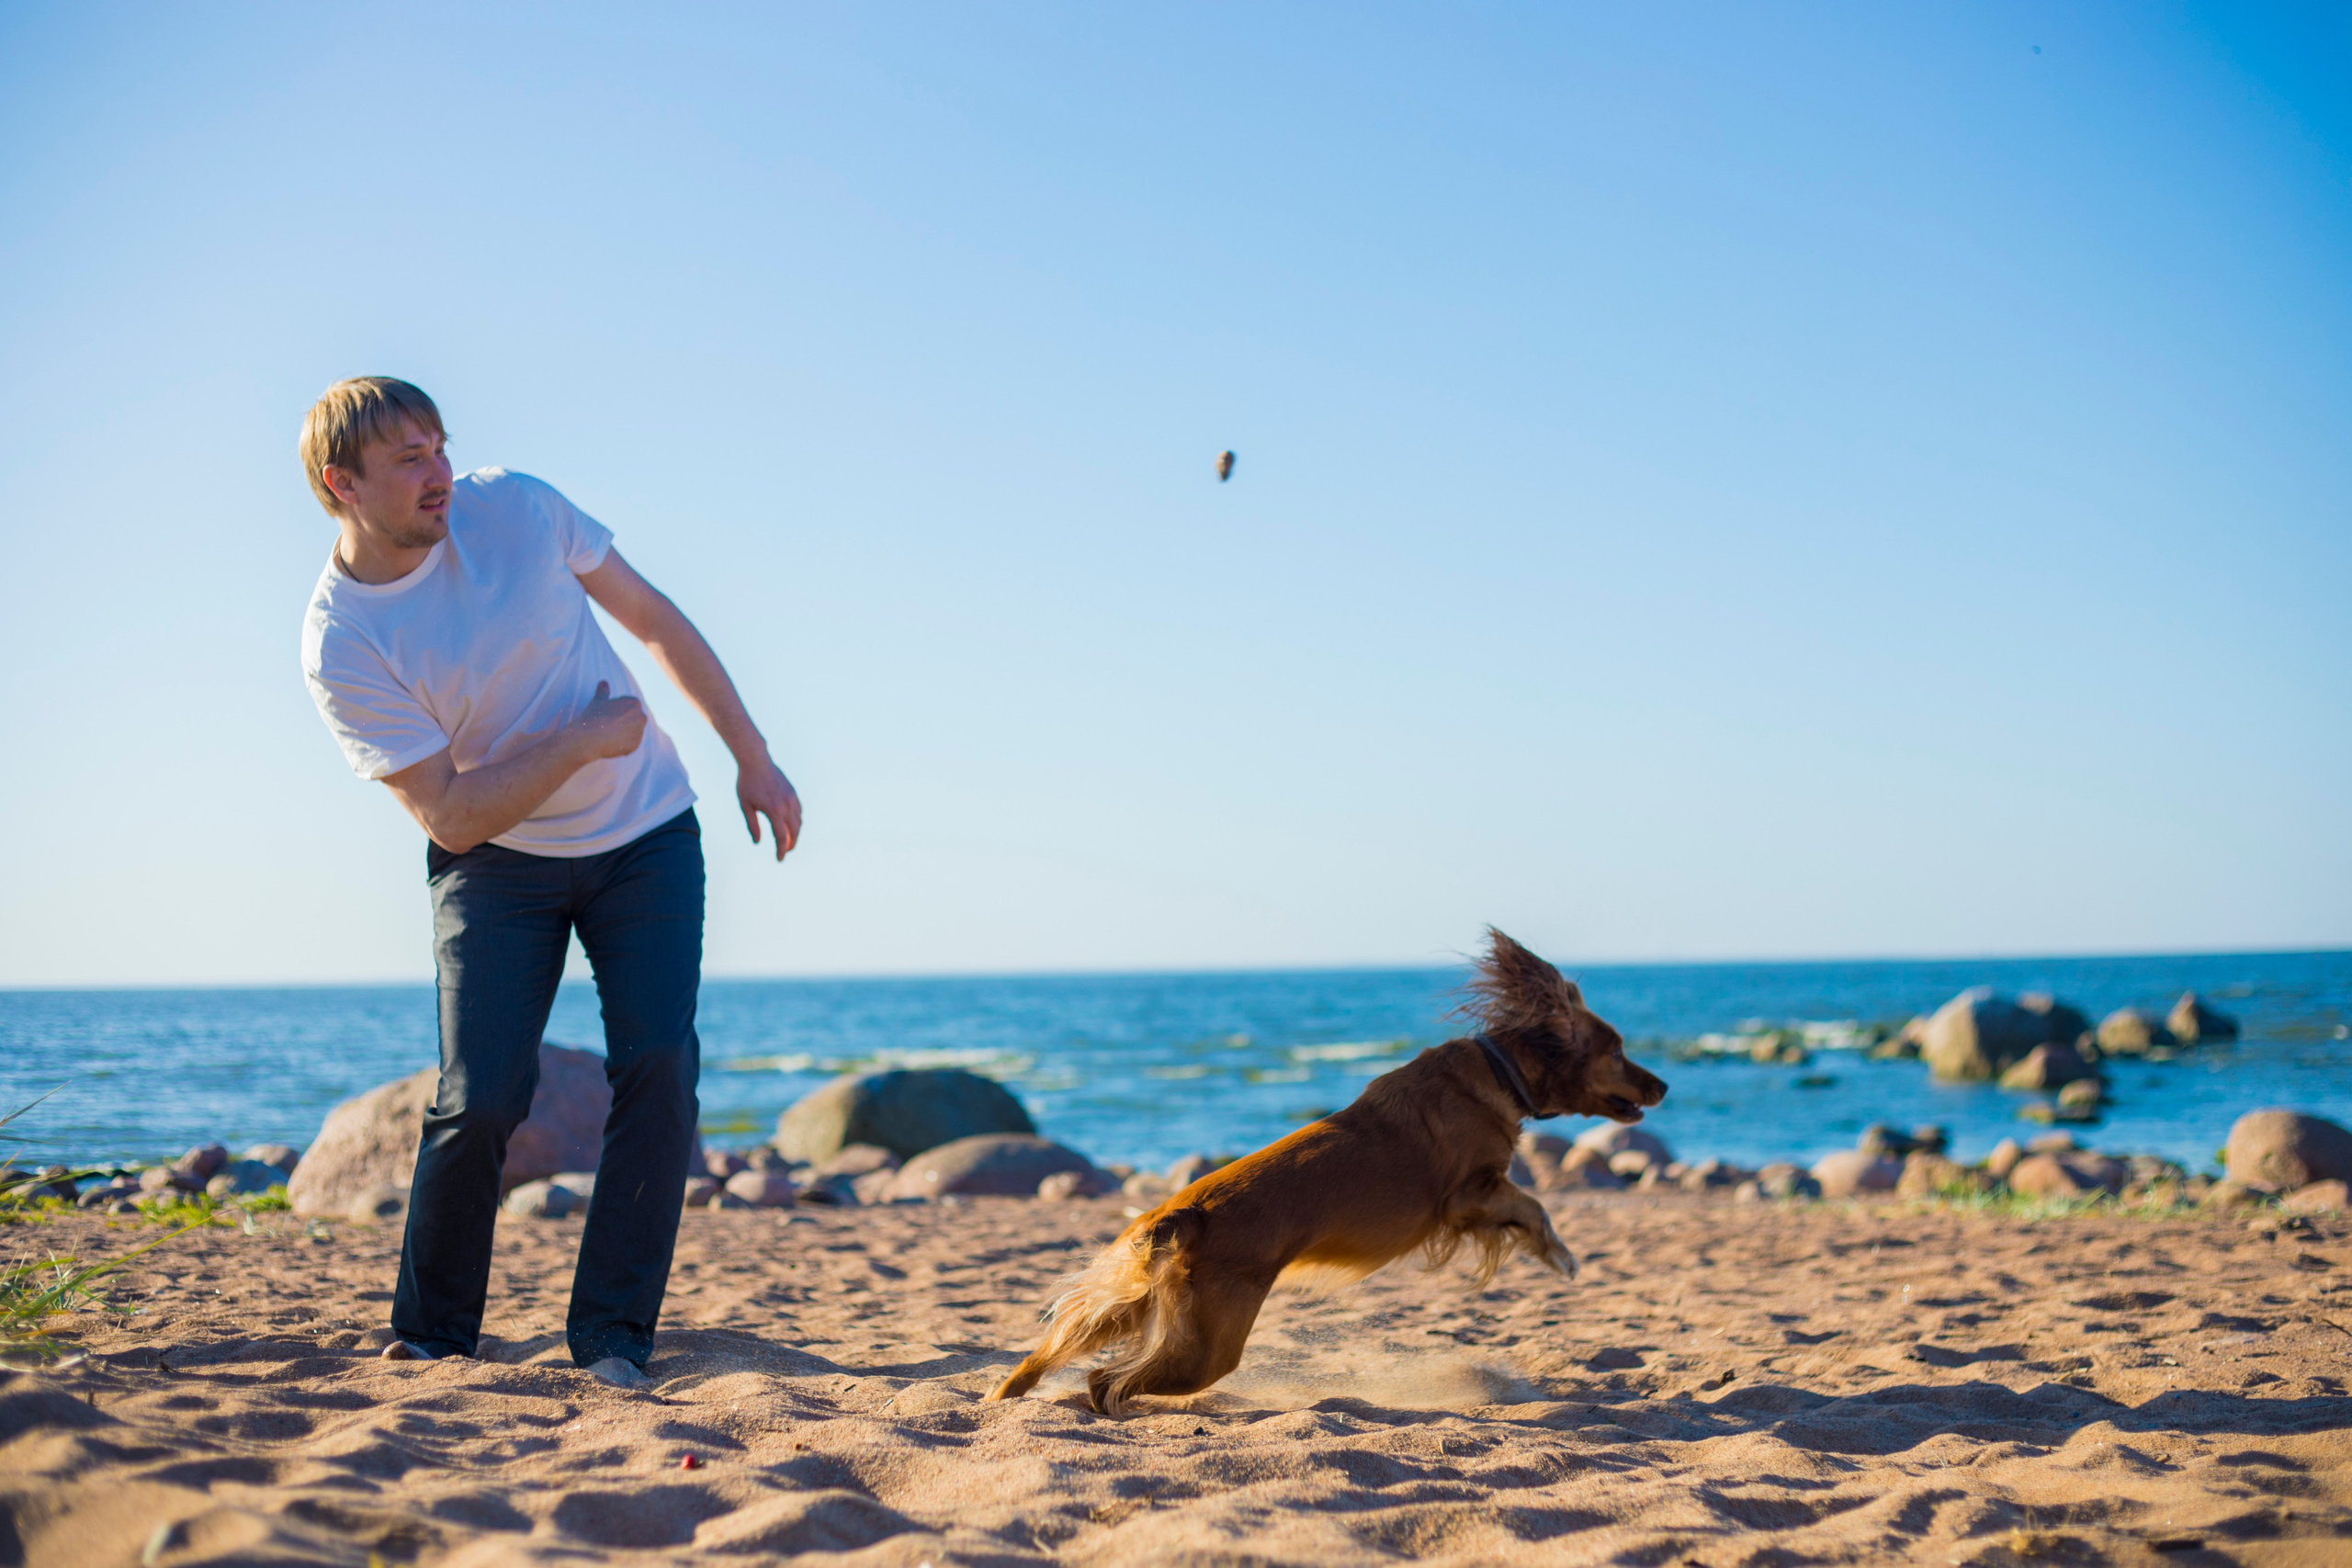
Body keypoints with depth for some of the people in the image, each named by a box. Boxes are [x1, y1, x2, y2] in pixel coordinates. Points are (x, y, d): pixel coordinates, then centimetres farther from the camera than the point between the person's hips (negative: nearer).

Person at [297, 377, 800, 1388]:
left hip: (645, 833, 2)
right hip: (496, 862, -2)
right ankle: (428, 1339, 7)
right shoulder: (340, 647, -18)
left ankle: (611, 1337, -4)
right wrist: (585, 740, -20)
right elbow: (451, 817, -18)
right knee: (481, 1099, -14)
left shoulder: (516, 508, -10)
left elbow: (653, 618, 2)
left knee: (659, 1070, -13)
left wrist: (751, 756, 4)